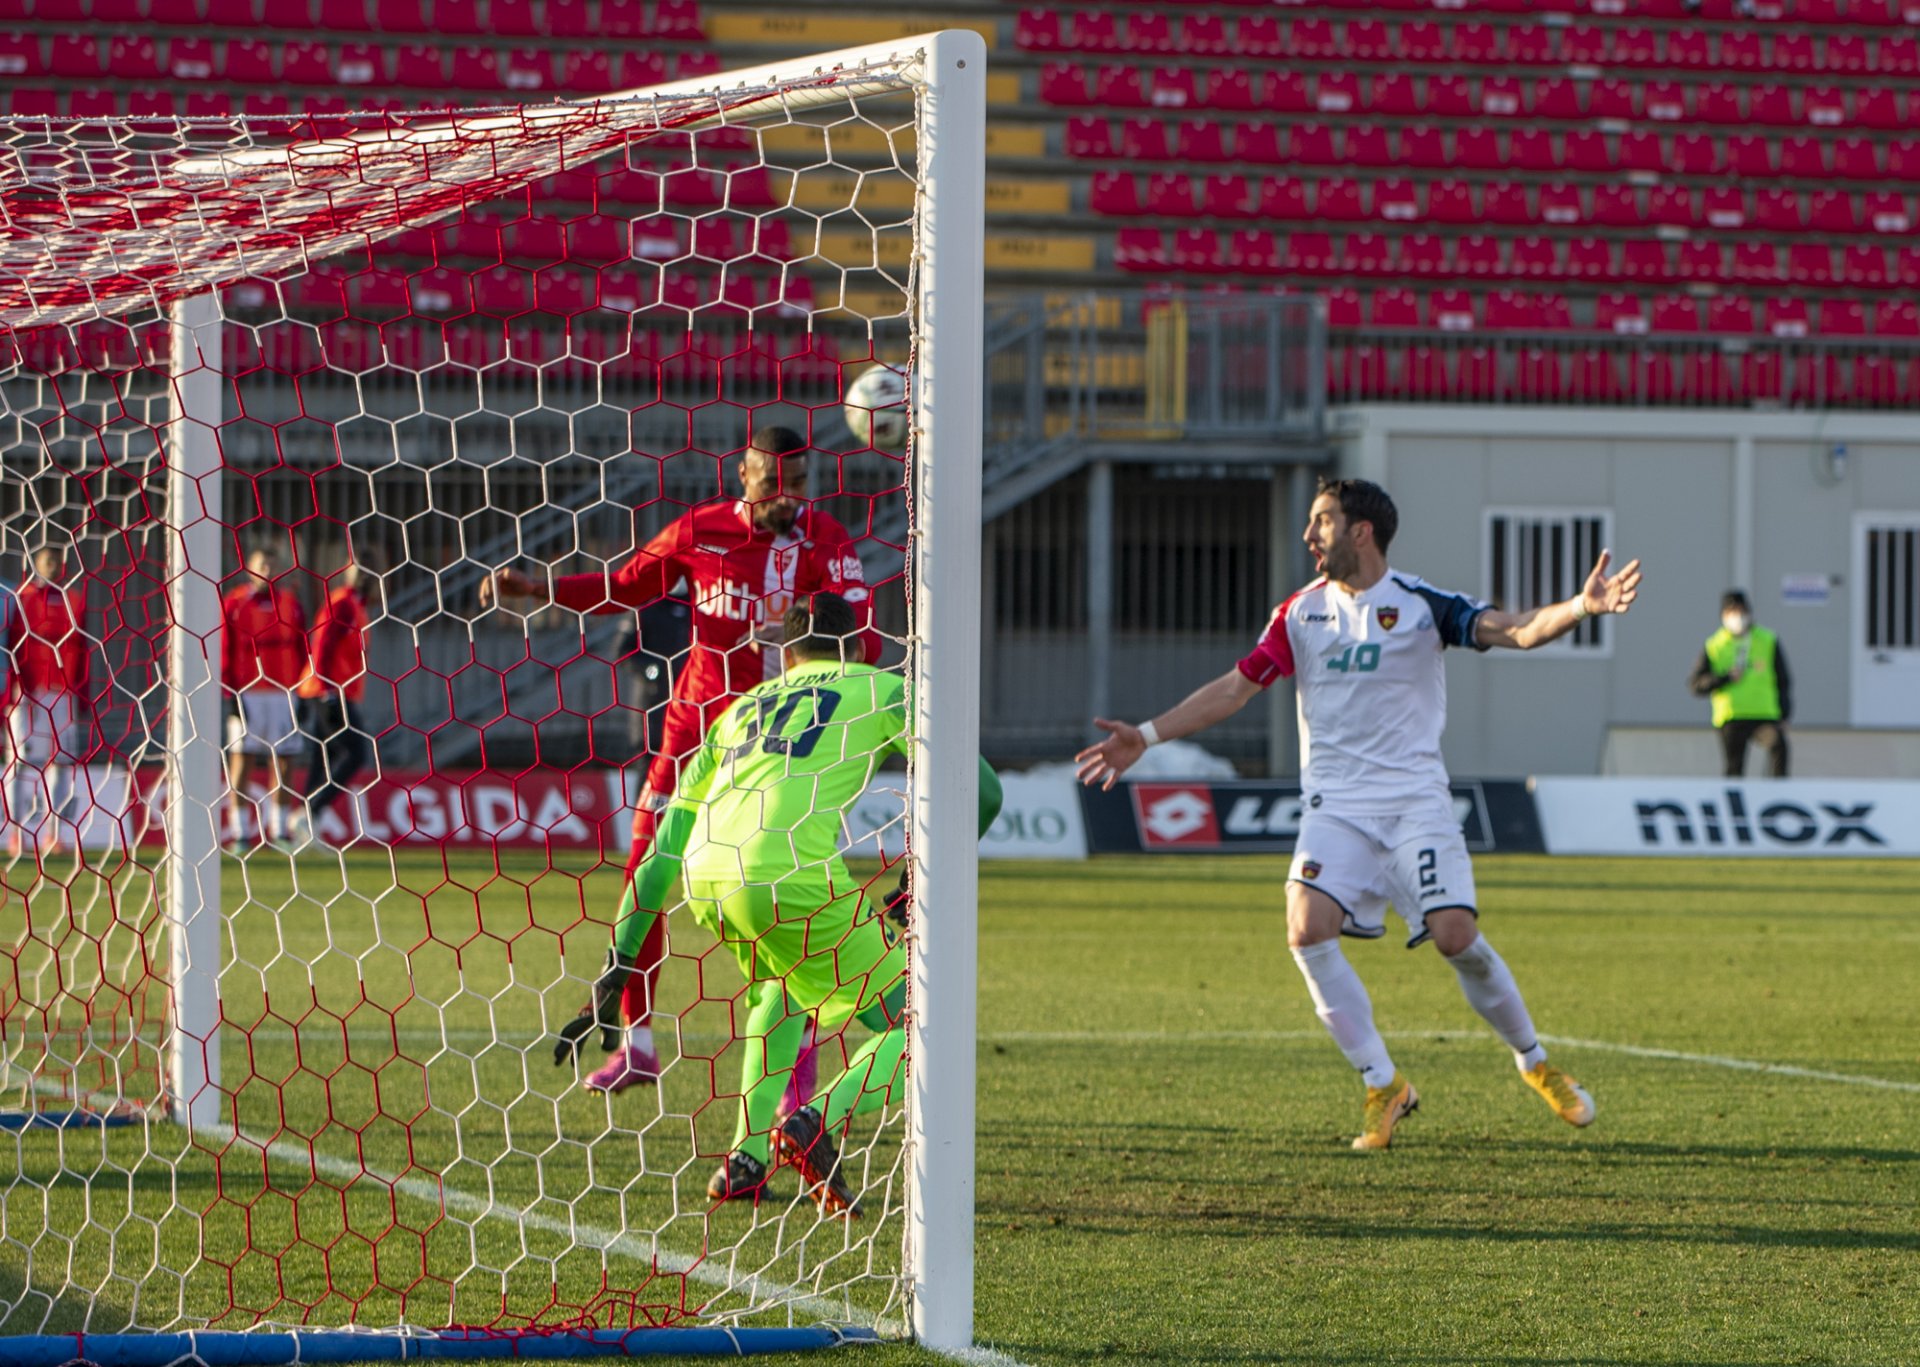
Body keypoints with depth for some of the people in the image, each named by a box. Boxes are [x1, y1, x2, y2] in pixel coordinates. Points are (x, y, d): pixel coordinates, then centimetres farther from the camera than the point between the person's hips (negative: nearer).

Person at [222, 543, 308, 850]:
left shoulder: (289, 603, 10)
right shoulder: (234, 603, 1)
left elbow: (302, 649, 12)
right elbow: (224, 651, -1)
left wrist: (296, 684, 1)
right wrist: (231, 694, -8)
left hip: (281, 692, 3)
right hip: (246, 693, -3)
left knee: (281, 760, 4)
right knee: (240, 756, -4)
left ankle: (278, 831, 10)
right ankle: (238, 832, -1)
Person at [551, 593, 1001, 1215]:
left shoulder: (739, 710, 32)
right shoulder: (877, 688, 22)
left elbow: (659, 860, 30)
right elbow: (982, 791, 14)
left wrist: (612, 982, 31)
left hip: (705, 883, 5)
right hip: (792, 876, -5)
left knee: (782, 983, 37)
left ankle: (746, 1158, 23)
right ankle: (817, 1122, -17)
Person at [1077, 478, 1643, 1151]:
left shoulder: (1420, 605, -2)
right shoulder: (1302, 612, 8)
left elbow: (1518, 631, -11)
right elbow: (1236, 685, 12)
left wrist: (1582, 606, -30)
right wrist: (1147, 735, 6)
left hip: (1414, 799, -3)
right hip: (1334, 805, 3)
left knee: (1456, 935, -15)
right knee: (1307, 929, -20)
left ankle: (1535, 1063, 12)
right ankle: (1383, 1086, -7)